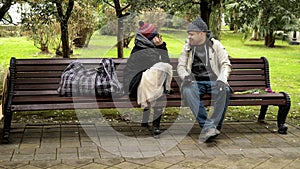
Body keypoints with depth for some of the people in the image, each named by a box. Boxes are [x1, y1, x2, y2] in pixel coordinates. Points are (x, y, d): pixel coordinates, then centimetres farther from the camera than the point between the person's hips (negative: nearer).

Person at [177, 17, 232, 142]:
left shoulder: (216, 45, 9)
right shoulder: (187, 47, 15)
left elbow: (226, 64, 3)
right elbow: (180, 66, 12)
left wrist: (221, 79, -17)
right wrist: (185, 75, -12)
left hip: (213, 81, -1)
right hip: (196, 82, 1)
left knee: (224, 91, -34)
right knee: (187, 90, -35)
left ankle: (211, 125, -39)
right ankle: (206, 127, -41)